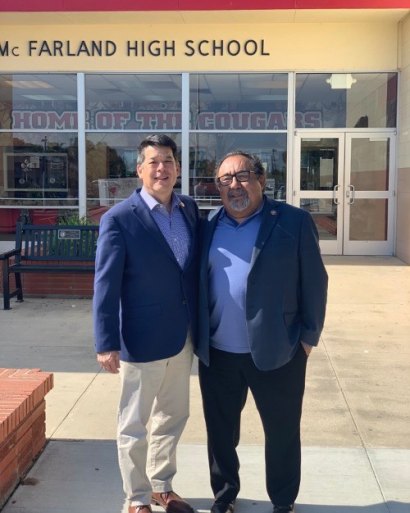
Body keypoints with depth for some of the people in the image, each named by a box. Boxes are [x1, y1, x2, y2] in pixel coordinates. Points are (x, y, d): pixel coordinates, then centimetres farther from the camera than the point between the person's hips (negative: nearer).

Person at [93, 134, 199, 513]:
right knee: (134, 425, 10)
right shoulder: (119, 219, -13)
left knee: (172, 417, 20)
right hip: (142, 340, -5)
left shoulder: (190, 209, 4)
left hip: (183, 337, 6)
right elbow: (105, 286, -13)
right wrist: (107, 343, -16)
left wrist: (199, 326, 9)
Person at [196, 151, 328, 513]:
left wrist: (309, 337, -6)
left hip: (277, 350, -3)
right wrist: (198, 336, 3)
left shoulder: (294, 222, -6)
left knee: (283, 432, 12)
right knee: (220, 430, 17)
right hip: (217, 353, 4)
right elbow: (197, 282, 9)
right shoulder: (209, 226, 6)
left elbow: (315, 282, -5)